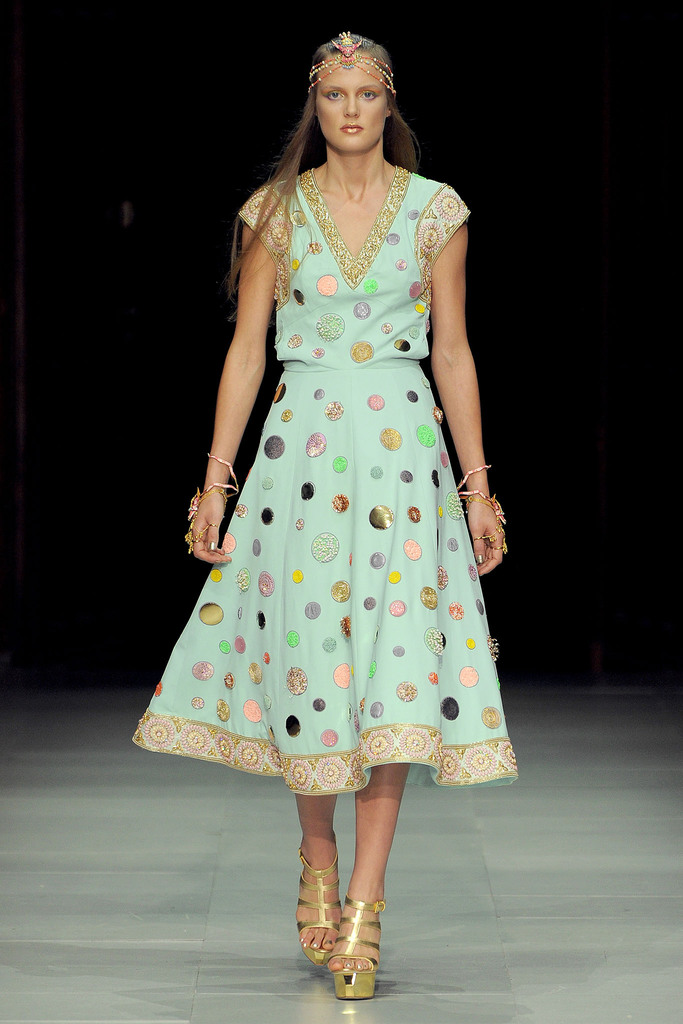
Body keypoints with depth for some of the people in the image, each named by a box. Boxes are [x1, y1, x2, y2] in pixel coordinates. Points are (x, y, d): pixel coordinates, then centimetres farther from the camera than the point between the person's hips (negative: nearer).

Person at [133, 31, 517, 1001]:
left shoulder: (433, 210, 5)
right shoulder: (279, 210, 6)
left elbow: (453, 353, 7)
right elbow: (247, 347, 6)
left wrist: (478, 486, 4)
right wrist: (215, 479, 1)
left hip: (403, 447, -1)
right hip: (301, 440, 1)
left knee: (397, 659, -8)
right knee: (305, 653, 0)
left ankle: (364, 905, -6)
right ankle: (317, 861, 22)